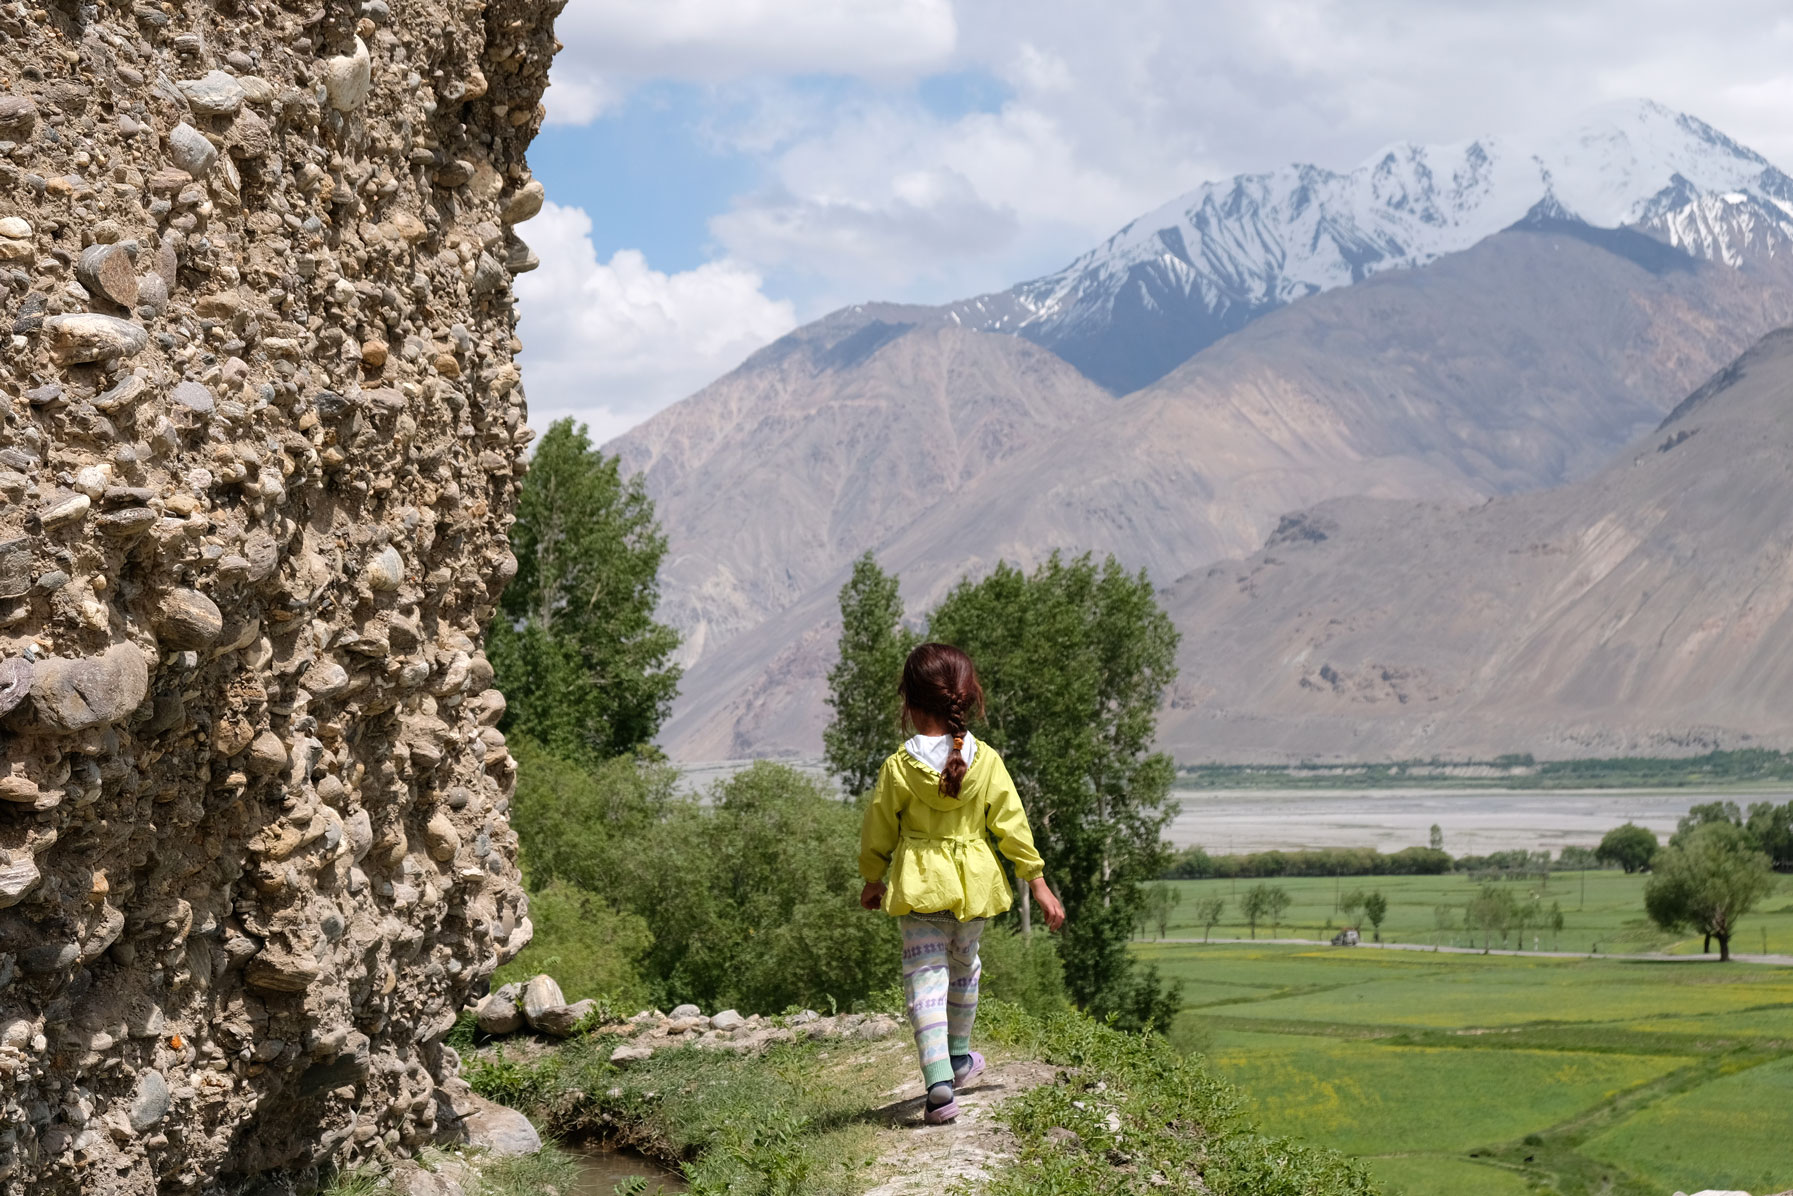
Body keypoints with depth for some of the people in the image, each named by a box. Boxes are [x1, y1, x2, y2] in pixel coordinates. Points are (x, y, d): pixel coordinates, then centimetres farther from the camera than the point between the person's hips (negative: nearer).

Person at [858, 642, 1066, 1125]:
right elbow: (1011, 825, -3)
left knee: (925, 977, -4)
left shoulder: (900, 765, -10)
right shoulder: (986, 761, -6)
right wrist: (1038, 882, 5)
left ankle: (939, 1080, -20)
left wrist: (872, 880, 16)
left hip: (920, 884, -3)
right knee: (964, 967, 24)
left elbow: (879, 830, 0)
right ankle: (959, 1058, 42)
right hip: (973, 881, 3)